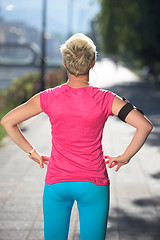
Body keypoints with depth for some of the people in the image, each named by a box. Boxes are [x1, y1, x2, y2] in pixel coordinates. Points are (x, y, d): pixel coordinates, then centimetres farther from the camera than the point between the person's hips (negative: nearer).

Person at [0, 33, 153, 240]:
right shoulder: (105, 99, -10)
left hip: (56, 183, 1)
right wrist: (125, 157, -4)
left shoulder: (49, 98, -7)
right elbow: (145, 125, -16)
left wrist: (32, 152, 3)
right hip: (93, 184, -1)